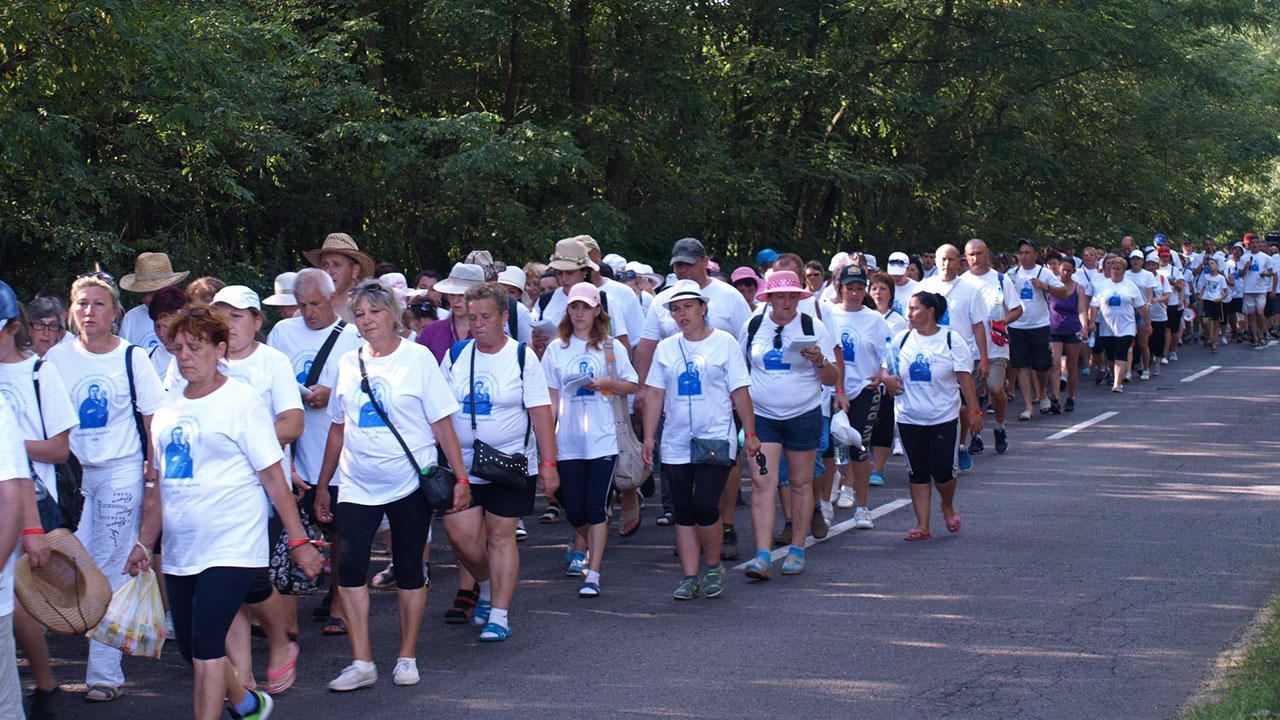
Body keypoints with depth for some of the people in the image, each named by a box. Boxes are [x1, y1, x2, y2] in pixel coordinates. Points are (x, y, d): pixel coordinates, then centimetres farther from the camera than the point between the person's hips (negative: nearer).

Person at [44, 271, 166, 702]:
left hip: (122, 471, -3)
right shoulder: (58, 359, 4)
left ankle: (105, 673, 0)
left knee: (110, 569, -4)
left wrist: (154, 475, -2)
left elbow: (154, 419, 2)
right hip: (72, 473, 3)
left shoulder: (132, 358, -1)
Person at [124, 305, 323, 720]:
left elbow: (273, 476, -7)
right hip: (180, 552, 7)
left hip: (232, 548, -7)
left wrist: (298, 542, -8)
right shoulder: (168, 409, 11)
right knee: (190, 647, 12)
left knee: (206, 644, -13)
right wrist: (144, 543, 18)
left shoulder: (241, 401, -7)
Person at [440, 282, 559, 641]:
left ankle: (499, 614, 7)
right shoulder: (455, 356, 6)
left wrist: (548, 464, -10)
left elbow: (541, 413, -5)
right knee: (460, 533, -4)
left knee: (501, 535, -1)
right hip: (462, 465, 3)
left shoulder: (523, 358, -3)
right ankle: (486, 586, 26)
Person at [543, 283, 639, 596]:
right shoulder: (556, 349, 8)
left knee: (596, 508, -6)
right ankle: (592, 549, 34)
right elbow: (551, 398, 9)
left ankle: (593, 574, -2)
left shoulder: (611, 347, 4)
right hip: (568, 441, 2)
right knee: (574, 511, 3)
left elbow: (632, 386, 7)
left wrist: (606, 383, -11)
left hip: (602, 440, -2)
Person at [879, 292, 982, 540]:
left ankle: (948, 506, 27)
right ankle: (922, 526, 7)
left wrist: (973, 411, -7)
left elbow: (965, 378, -3)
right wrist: (887, 379, -10)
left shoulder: (951, 340, -3)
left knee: (942, 470, -4)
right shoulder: (902, 340, 5)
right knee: (917, 472, 3)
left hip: (944, 417, -3)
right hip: (909, 418, 3)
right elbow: (884, 368, 14)